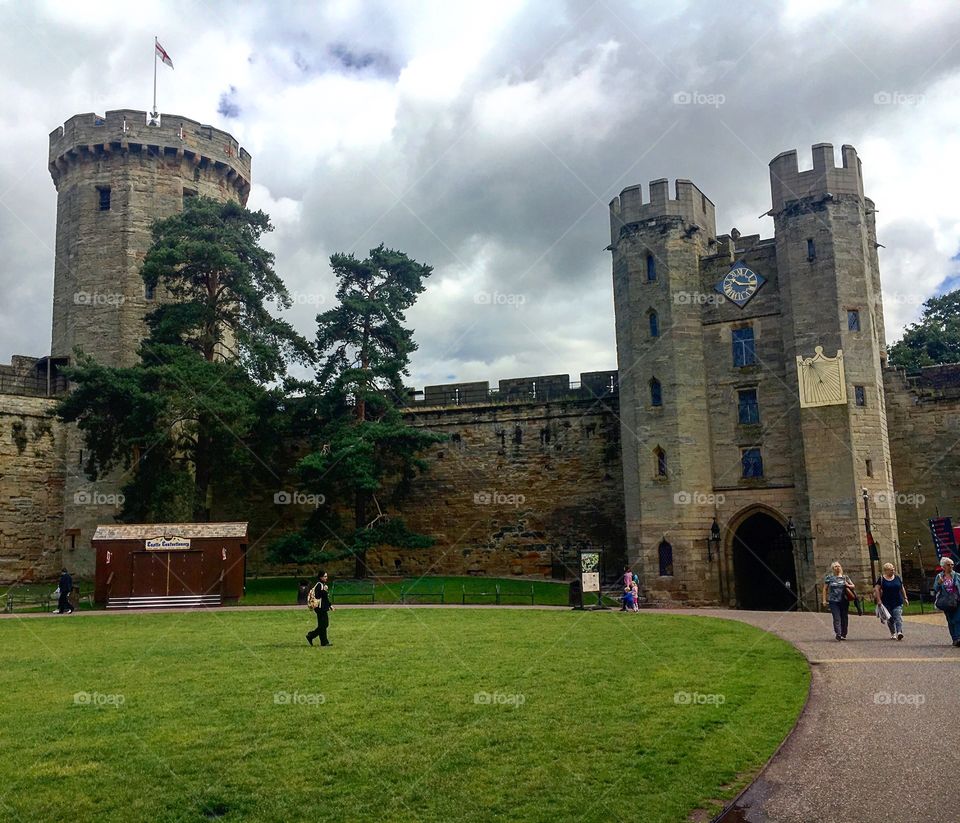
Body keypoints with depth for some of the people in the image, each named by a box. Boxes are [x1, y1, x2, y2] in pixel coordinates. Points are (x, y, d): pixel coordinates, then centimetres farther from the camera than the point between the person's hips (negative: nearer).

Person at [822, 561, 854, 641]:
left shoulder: (845, 577, 11)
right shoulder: (829, 577, 5)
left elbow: (853, 586, 17)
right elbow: (825, 589, 7)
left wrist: (848, 585, -6)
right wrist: (824, 600, 1)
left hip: (844, 601, 3)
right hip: (833, 601, -2)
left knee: (844, 618, 6)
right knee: (837, 618, -12)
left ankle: (843, 634, 17)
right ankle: (838, 633, -20)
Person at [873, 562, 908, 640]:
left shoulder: (897, 577, 7)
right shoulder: (881, 579, -3)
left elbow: (902, 588, 16)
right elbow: (876, 589, -6)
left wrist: (905, 598, 12)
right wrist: (879, 600, -12)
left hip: (898, 602, 1)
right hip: (887, 603, -1)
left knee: (898, 617, -14)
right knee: (890, 619, 8)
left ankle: (899, 632, -24)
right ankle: (893, 633, 21)